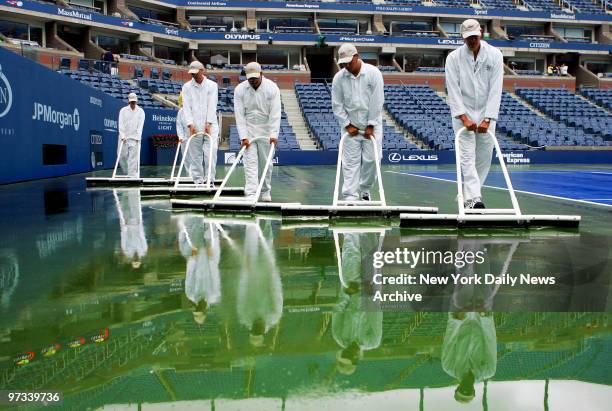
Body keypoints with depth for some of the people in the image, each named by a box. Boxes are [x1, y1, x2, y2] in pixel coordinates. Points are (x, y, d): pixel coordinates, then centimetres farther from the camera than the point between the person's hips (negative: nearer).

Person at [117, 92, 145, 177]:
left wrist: (138, 137, -16)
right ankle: (127, 172, 20)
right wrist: (122, 135, -14)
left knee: (134, 158, -9)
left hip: (135, 138, -2)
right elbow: (121, 124, -2)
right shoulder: (123, 110, 6)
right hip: (124, 137, 2)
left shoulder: (140, 111, 4)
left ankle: (133, 175, -8)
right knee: (121, 156, 1)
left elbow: (140, 125, -5)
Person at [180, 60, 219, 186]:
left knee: (211, 152, -10)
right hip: (194, 126, 1)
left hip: (210, 125, -1)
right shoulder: (187, 87, 8)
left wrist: (209, 123, -15)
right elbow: (186, 107, 0)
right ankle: (198, 181, 6)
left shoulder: (212, 85, 4)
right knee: (195, 154, 1)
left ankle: (210, 179, -5)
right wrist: (190, 124, -12)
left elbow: (212, 106, -5)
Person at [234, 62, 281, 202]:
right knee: (250, 161, -8)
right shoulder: (240, 89, -8)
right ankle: (251, 193, -14)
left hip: (266, 130, 0)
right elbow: (239, 115, -10)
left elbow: (275, 113, -17)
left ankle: (265, 191, 20)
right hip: (248, 129, 0)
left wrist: (274, 135, -26)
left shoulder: (272, 88, -12)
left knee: (265, 162, 5)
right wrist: (243, 136, -17)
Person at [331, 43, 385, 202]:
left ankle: (364, 191, 18)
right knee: (350, 162, -3)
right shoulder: (338, 77, -4)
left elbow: (377, 101, -10)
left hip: (371, 125, -1)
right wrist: (347, 125, -6)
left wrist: (371, 126, -11)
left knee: (371, 159, -3)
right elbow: (337, 104, 0)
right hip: (351, 126, 1)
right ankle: (350, 196, -1)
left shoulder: (373, 73, -9)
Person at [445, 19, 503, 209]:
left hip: (486, 115, 2)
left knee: (484, 157, 4)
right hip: (463, 114, -2)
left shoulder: (495, 55, -2)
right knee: (467, 156, -11)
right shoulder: (453, 57, -4)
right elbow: (453, 90, -9)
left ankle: (469, 195, 17)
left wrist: (487, 119, -16)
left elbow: (495, 89, -8)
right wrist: (464, 118, -17)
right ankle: (473, 198, -16)